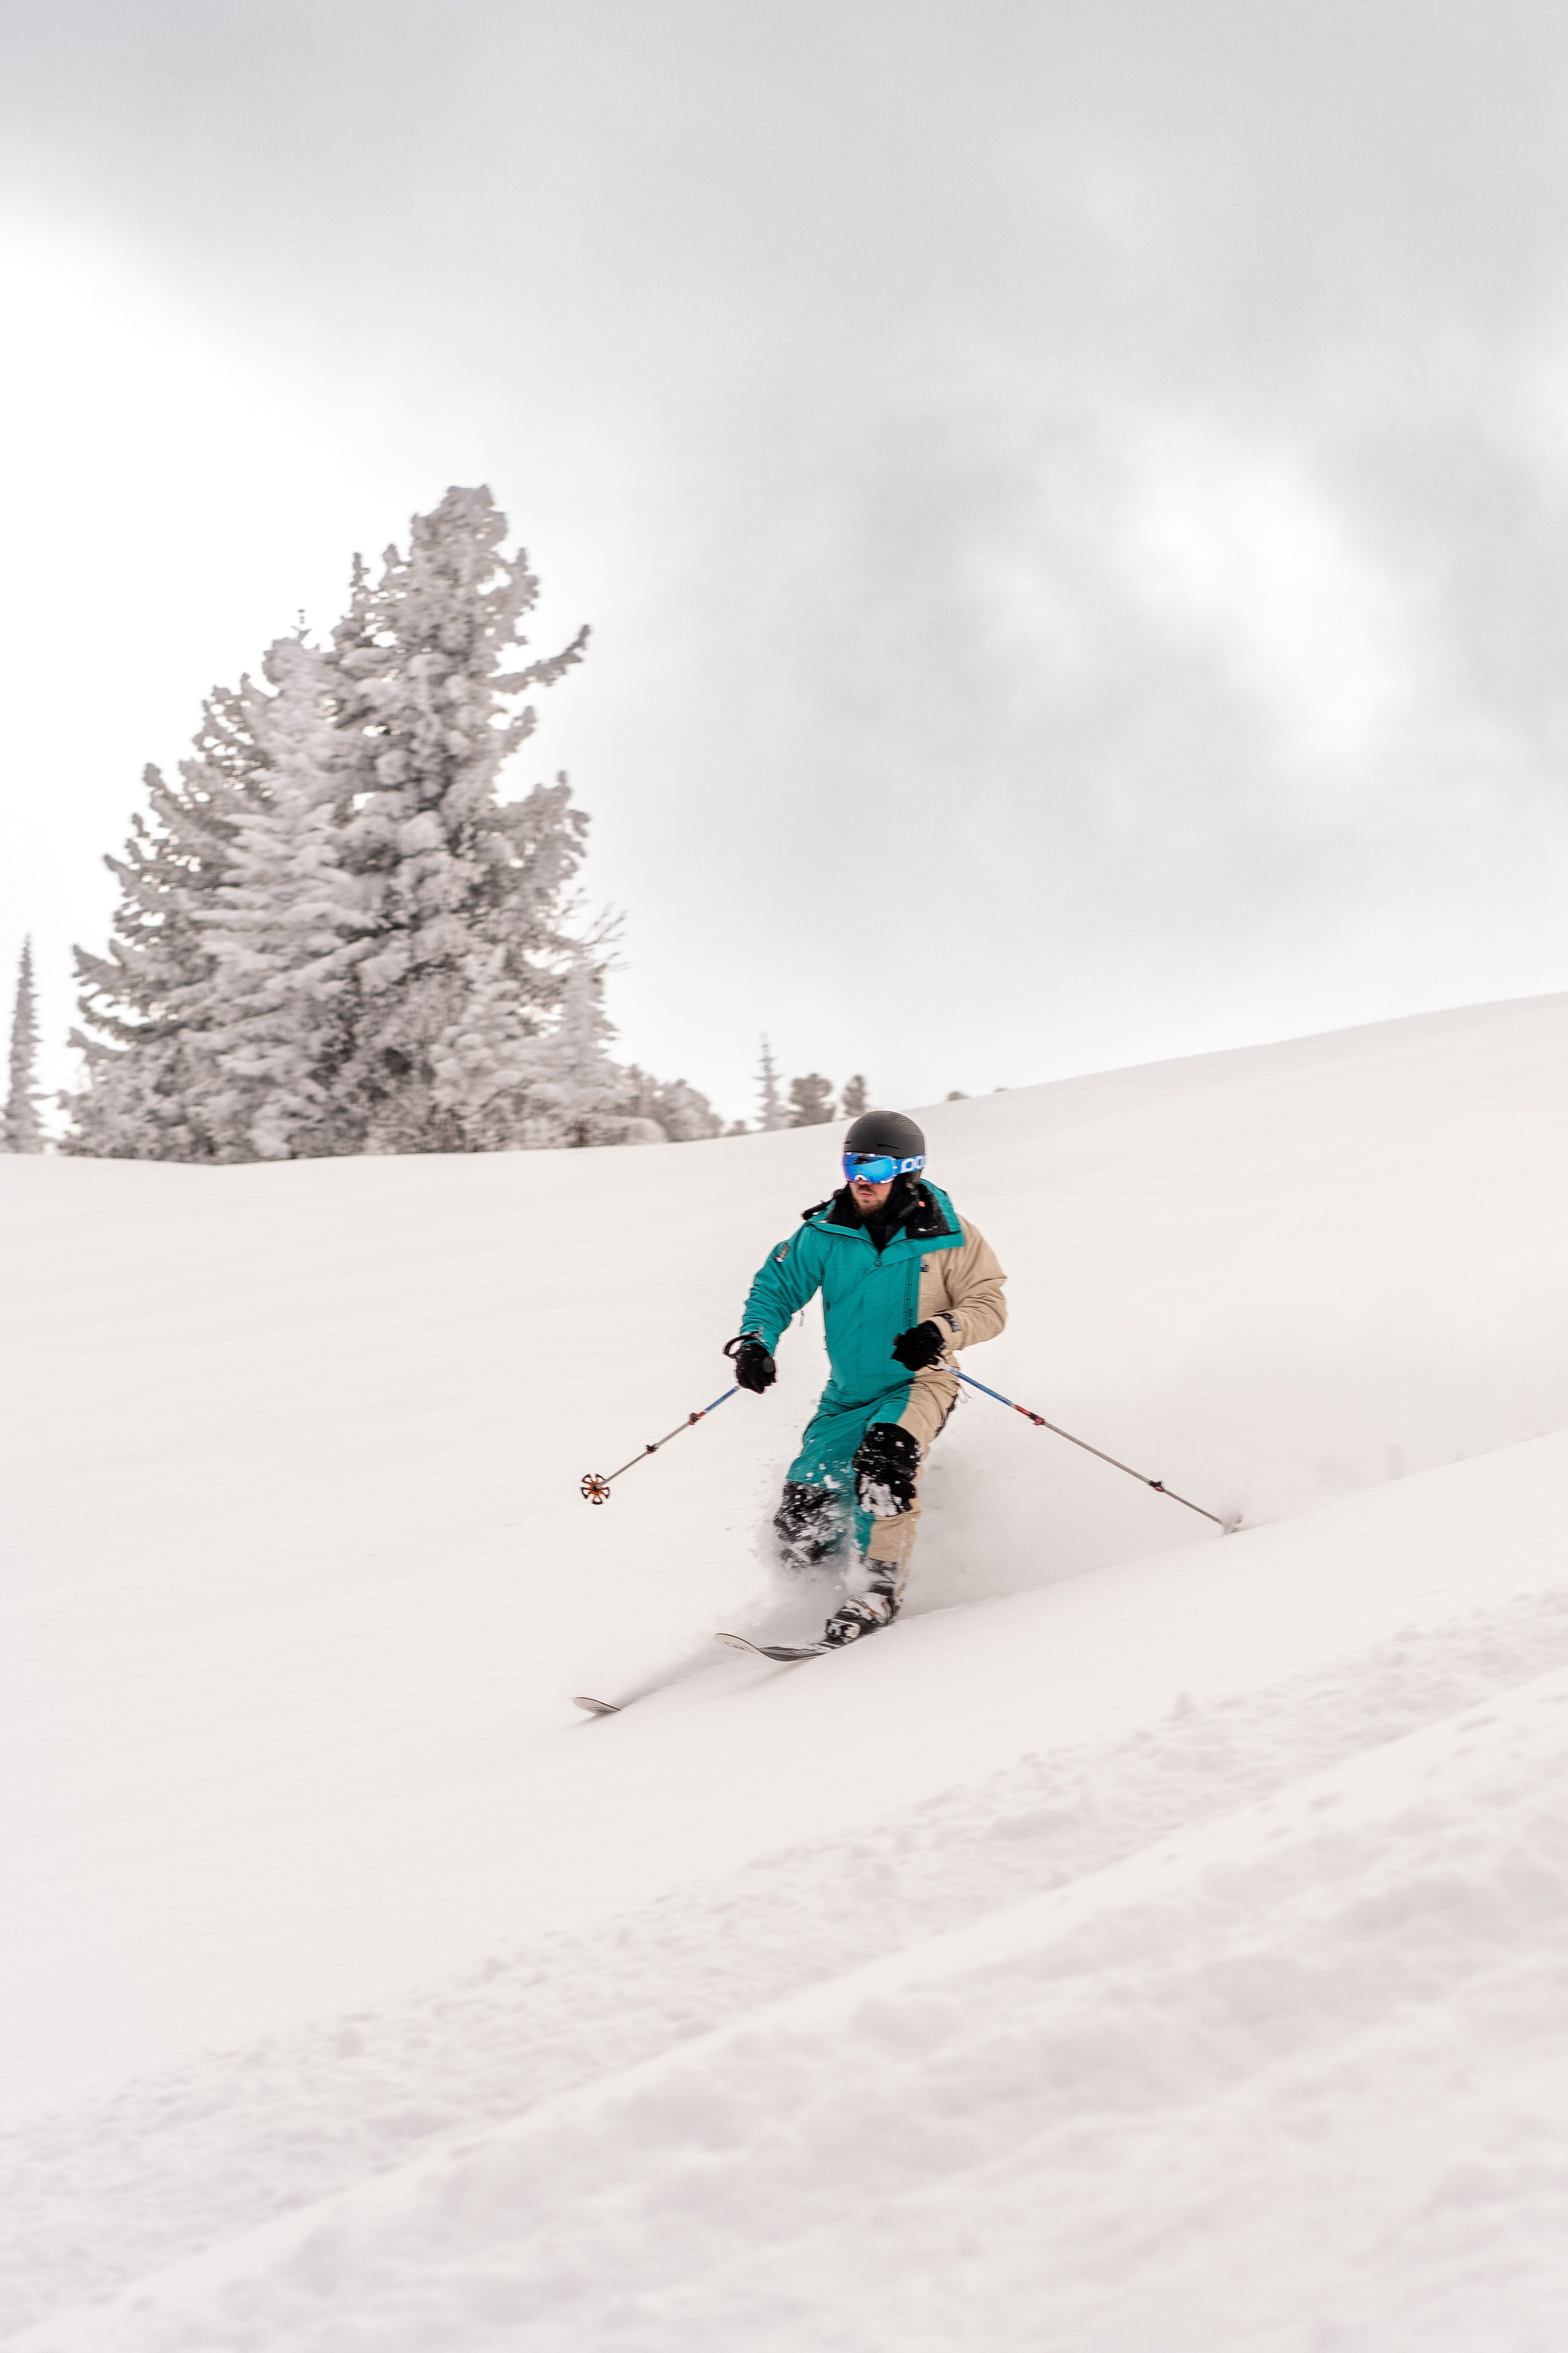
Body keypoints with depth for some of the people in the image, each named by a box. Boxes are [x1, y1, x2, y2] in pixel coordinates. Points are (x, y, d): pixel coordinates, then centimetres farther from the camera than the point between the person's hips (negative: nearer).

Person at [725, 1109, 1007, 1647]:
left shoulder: (947, 1237, -10)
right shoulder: (826, 1232, -3)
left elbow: (988, 1305, -7)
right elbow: (776, 1286, 5)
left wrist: (940, 1332, -27)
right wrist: (754, 1341, -13)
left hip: (918, 1384, -4)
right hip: (850, 1393, 4)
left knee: (883, 1460, -34)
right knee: (802, 1514, -4)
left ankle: (877, 1592, -27)